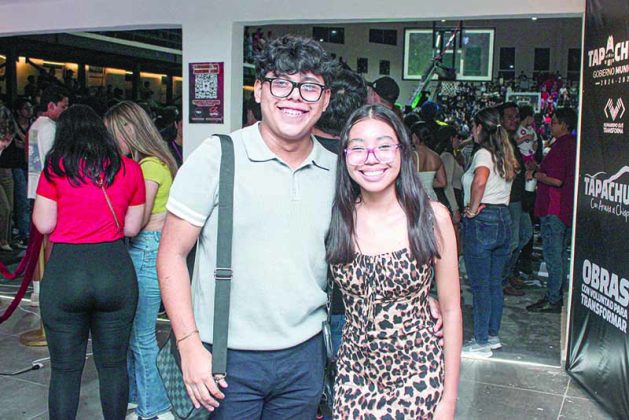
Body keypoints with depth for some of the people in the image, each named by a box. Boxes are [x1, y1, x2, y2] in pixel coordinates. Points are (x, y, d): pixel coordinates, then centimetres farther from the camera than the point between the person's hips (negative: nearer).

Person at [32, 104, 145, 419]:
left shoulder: (55, 169, -2)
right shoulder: (129, 169, 3)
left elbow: (43, 224, -2)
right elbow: (132, 228, 5)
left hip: (65, 272, -1)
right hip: (116, 271, 2)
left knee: (65, 369, 11)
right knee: (113, 366, 15)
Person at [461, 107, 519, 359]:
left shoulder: (483, 154, -13)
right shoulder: (505, 156, 12)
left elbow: (480, 180, -33)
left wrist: (473, 208, -20)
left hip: (481, 221, -8)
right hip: (504, 219, 8)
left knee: (480, 285, 0)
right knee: (495, 283, 15)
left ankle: (481, 342, 7)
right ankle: (493, 335, 25)